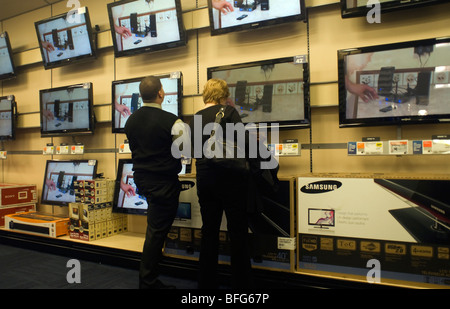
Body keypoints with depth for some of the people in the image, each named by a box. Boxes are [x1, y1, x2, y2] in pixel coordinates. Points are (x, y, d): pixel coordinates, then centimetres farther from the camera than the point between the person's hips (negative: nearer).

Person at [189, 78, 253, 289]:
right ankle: (241, 282, 15)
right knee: (238, 232, 5)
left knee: (209, 230, 14)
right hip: (229, 177, -5)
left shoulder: (195, 119, 10)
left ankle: (206, 282, 25)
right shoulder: (228, 112, -6)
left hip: (204, 178, 6)